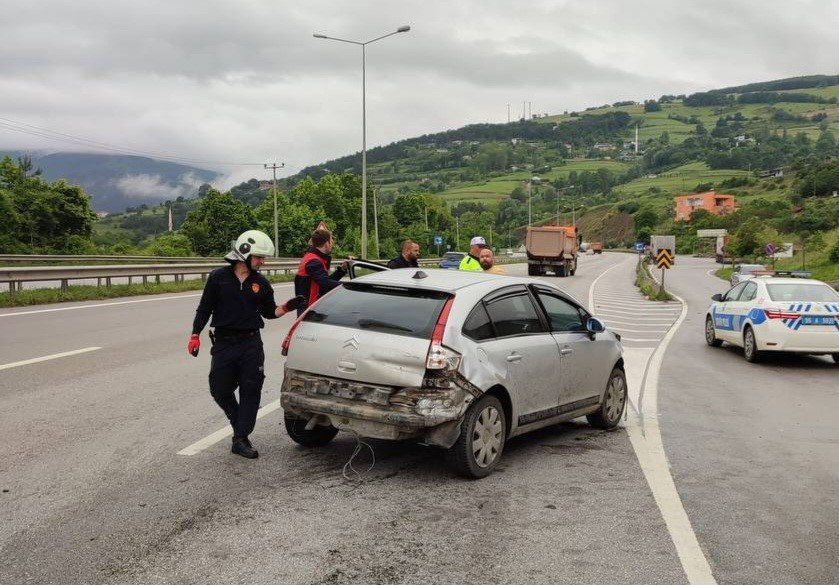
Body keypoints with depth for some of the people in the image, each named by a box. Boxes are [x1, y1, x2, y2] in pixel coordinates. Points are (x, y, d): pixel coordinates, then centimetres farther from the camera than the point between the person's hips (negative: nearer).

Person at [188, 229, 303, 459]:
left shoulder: (261, 283, 5)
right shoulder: (219, 277, -2)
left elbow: (269, 311, 12)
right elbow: (205, 308, 2)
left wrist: (286, 308, -7)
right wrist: (195, 335, -2)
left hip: (251, 343, 2)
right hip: (224, 343, -1)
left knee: (251, 391, -2)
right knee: (220, 390, 3)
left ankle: (241, 439, 6)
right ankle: (241, 427, 27)